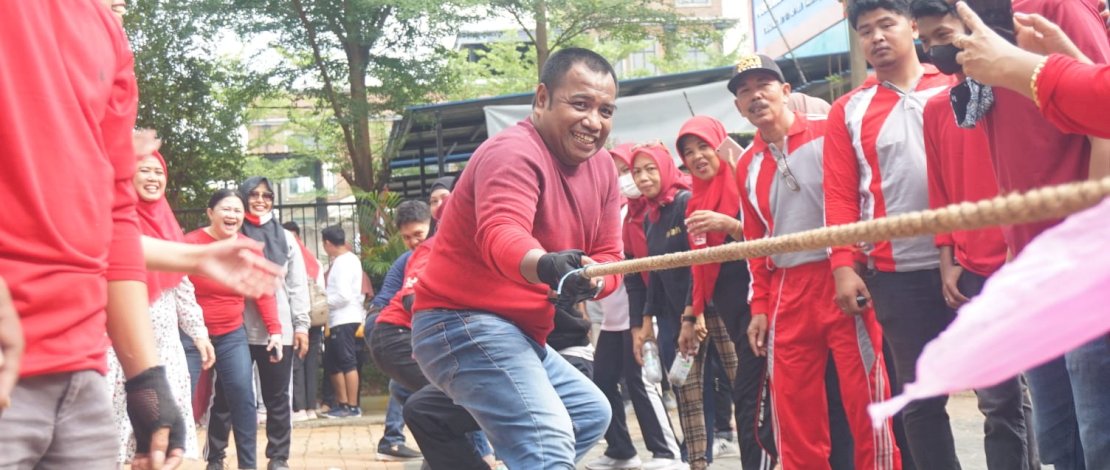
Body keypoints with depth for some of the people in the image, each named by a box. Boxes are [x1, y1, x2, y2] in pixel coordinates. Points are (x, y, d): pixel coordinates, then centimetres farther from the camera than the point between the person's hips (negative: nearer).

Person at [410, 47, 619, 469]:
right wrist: (547, 266, -59)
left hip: (521, 333, 10)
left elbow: (608, 255, 4)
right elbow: (500, 235, -37)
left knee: (592, 412, 24)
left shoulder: (600, 168, 8)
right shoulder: (513, 152, -19)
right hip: (461, 323, -10)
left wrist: (590, 281, -20)